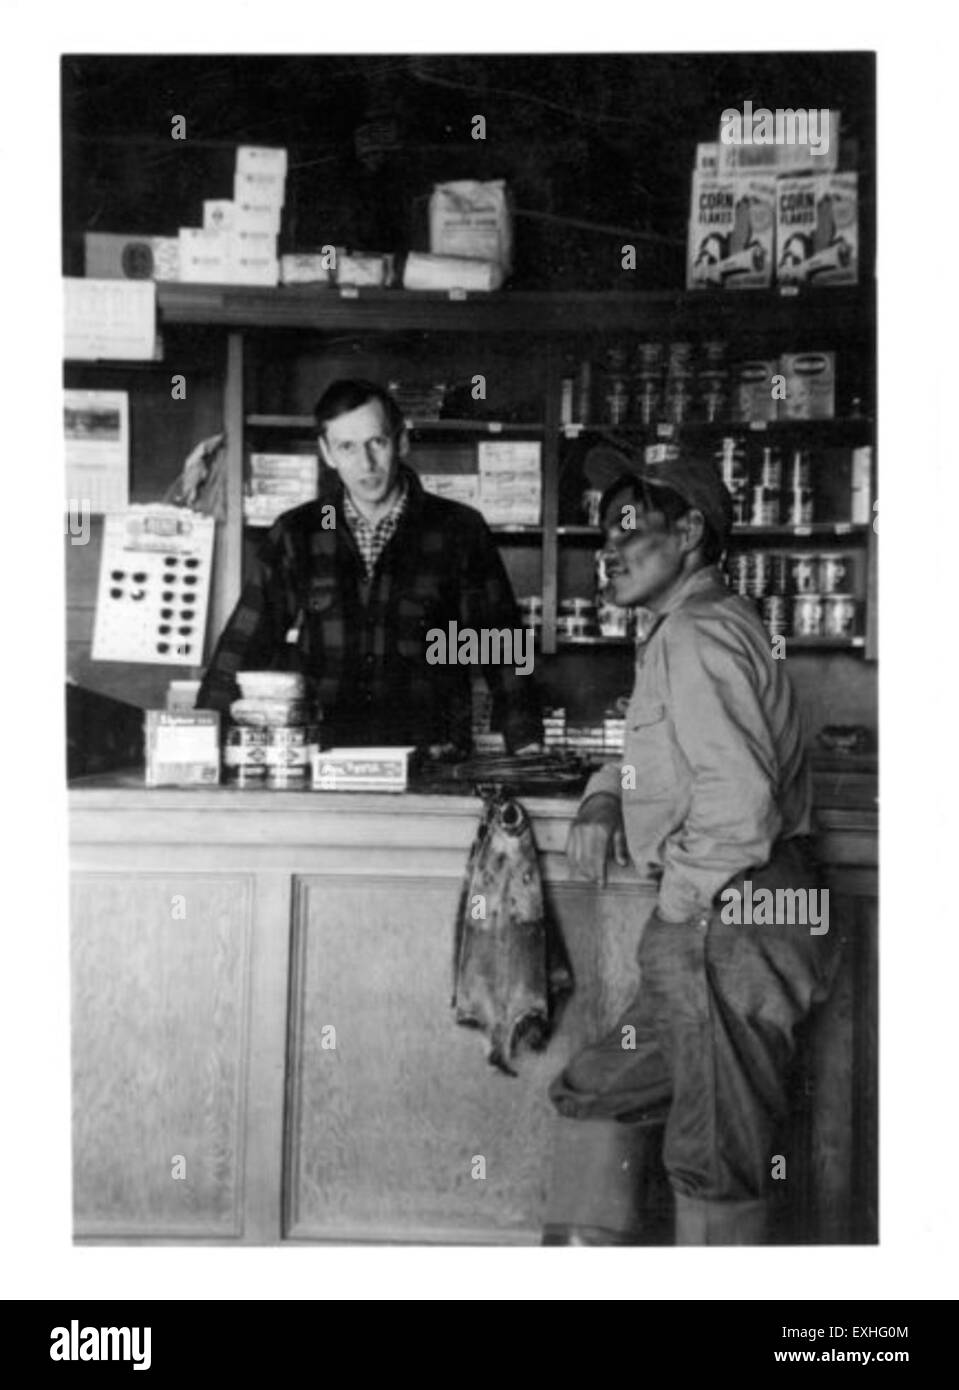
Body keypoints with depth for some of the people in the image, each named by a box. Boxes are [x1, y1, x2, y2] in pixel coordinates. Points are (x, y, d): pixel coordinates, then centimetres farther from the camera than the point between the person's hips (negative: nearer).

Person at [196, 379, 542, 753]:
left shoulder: (459, 530, 5)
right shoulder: (296, 535, 9)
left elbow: (501, 648, 5)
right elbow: (244, 645, 8)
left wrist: (527, 751, -3)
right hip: (321, 761, 1)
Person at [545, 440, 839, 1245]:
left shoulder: (697, 635, -14)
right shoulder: (675, 633, 20)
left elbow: (740, 801, -25)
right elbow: (656, 754, 35)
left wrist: (680, 902, -11)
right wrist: (603, 800, 14)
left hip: (734, 930, -11)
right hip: (712, 936, 11)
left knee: (715, 1167, -4)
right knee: (590, 1097, 17)